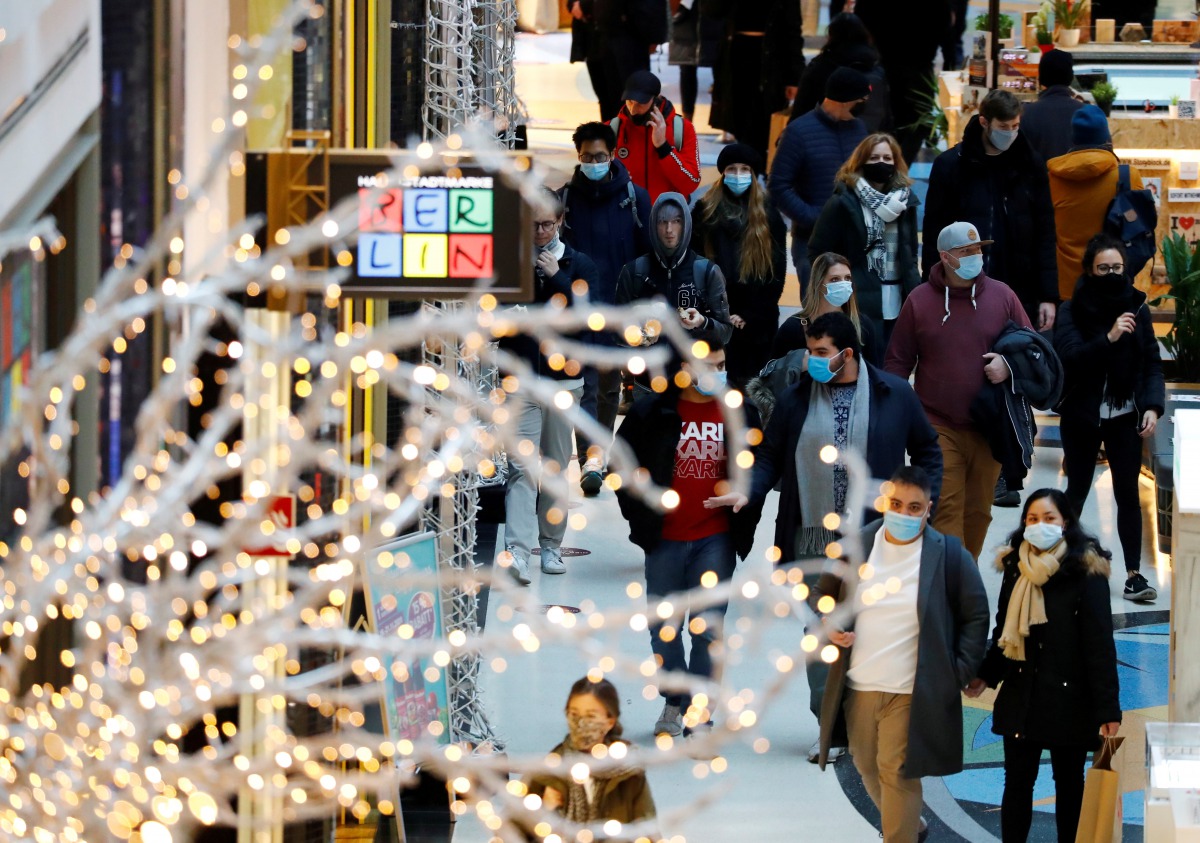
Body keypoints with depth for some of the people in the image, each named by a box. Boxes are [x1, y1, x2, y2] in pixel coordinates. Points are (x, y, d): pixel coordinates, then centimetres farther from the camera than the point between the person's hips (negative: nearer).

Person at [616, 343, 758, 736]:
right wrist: (640, 516, 1)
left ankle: (698, 714, 5)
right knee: (664, 627, 8)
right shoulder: (652, 412, -4)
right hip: (665, 539, 0)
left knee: (707, 629, -2)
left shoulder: (740, 414, 1)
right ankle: (673, 702, 26)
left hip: (716, 539, 0)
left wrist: (743, 522, 2)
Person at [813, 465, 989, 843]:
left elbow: (976, 615, 1)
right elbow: (821, 594, 16)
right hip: (858, 687, 5)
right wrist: (828, 623, -5)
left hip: (912, 693, -5)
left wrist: (960, 672, -8)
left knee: (898, 774, -10)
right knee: (869, 769, 19)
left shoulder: (949, 554, -6)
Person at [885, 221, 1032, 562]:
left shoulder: (1001, 296, 5)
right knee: (946, 509, -10)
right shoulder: (919, 301, 1)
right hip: (938, 427, -2)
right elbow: (898, 361, 6)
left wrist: (1009, 365, -10)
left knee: (978, 511, 10)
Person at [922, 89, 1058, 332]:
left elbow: (1045, 235, 7)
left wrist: (1048, 296, 2)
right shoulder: (950, 164, 0)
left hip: (1020, 294, 2)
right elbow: (934, 232, 2)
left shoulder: (1031, 166, 6)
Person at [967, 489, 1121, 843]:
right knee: (1017, 780, 6)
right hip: (1021, 695, 4)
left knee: (1069, 782, 9)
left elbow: (1100, 644, -14)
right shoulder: (1016, 567, 4)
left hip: (1069, 697, -4)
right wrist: (986, 676, 5)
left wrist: (1108, 708, -17)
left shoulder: (1085, 573, -12)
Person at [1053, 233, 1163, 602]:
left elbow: (1152, 363, 2)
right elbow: (1069, 356, -20)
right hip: (1082, 415, -1)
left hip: (1124, 417, 1)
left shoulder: (1136, 307, -1)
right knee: (1077, 490, 10)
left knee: (1128, 494, 0)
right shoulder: (1074, 310, -6)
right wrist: (1109, 338, -31)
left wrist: (1152, 406, -11)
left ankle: (1133, 575, 2)